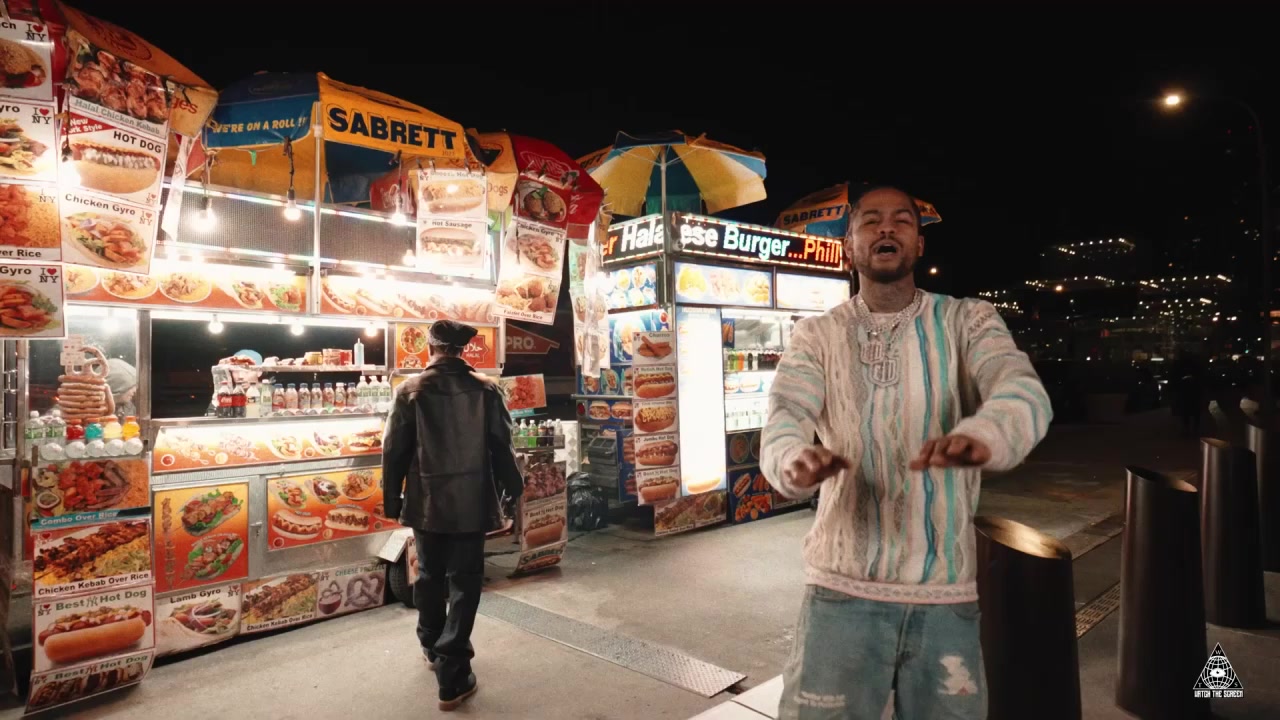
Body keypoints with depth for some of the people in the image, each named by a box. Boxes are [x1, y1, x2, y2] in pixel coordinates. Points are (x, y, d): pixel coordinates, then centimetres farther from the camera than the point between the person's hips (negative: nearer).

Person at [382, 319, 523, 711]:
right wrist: (511, 492, 10)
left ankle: (433, 646, 40)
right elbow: (502, 448, -2)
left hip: (426, 502, 2)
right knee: (464, 583, 4)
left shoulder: (410, 390, -4)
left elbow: (394, 451, -2)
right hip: (471, 502, -1)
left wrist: (392, 498, 10)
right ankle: (452, 675, 5)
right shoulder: (486, 389, -4)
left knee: (429, 576, 20)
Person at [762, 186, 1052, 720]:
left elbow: (1023, 391, -18)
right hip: (842, 587, 0)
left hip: (946, 592, 1)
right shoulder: (816, 336, 2)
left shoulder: (968, 321, 1)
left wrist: (981, 436, -41)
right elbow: (785, 414, -14)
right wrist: (795, 459, -39)